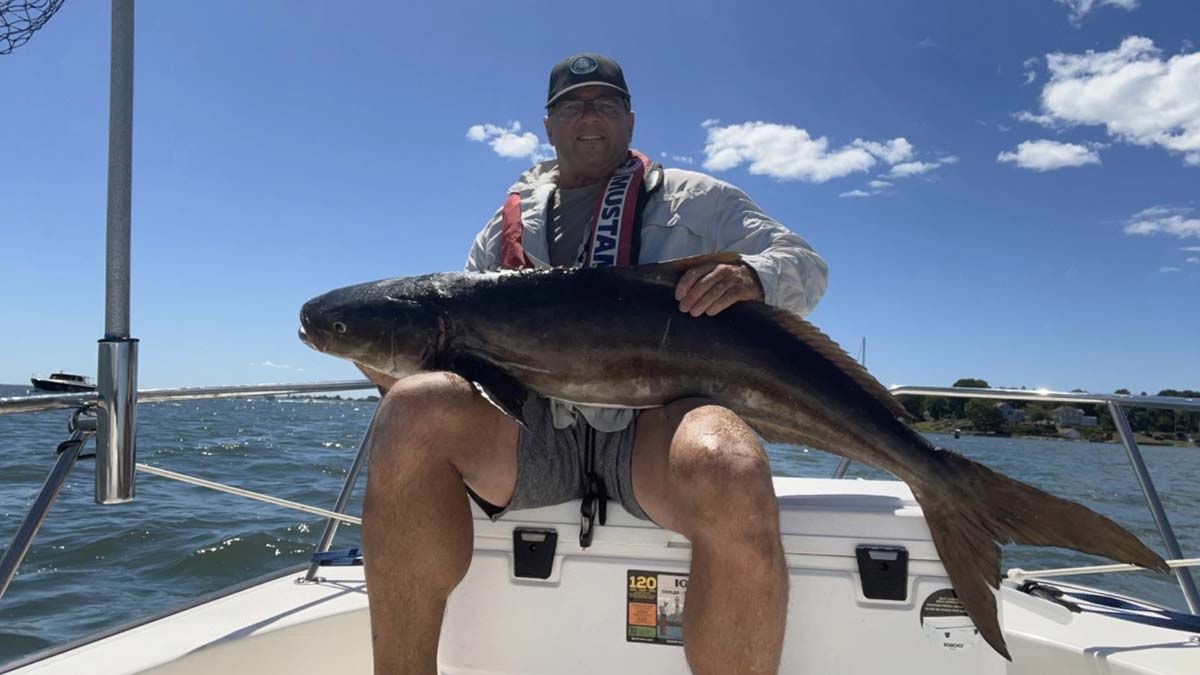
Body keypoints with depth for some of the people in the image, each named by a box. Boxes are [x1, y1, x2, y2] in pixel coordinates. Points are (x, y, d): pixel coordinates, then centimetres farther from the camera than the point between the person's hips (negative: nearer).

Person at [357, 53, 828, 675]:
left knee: (732, 476, -38)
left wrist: (752, 275, -10)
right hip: (535, 422, 3)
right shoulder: (511, 222, 25)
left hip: (660, 413, -2)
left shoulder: (695, 198, 19)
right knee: (415, 409, -27)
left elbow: (806, 267, 15)